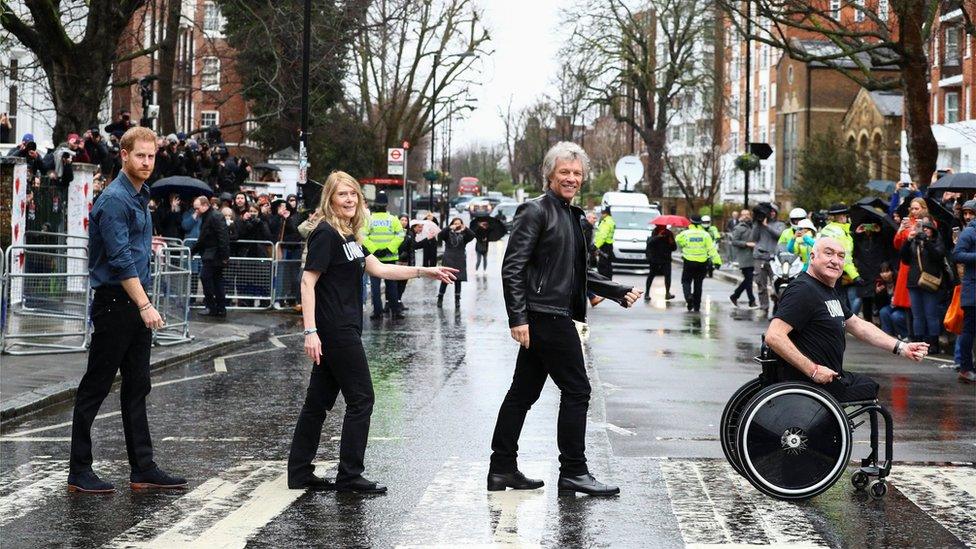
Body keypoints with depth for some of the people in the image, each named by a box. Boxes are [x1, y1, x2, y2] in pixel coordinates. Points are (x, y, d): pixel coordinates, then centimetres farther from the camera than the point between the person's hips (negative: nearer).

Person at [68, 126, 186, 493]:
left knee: (137, 387, 10)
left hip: (137, 303, 9)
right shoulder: (114, 199, -15)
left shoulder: (140, 196, 15)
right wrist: (144, 305, -24)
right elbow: (120, 259, -22)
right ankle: (79, 471, 4)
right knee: (95, 387, -2)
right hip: (115, 301, -9)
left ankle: (143, 469, 13)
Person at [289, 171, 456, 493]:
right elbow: (308, 282, -17)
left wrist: (424, 272, 12)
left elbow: (379, 269, 16)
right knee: (361, 398, -3)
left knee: (319, 400, 11)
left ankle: (299, 474, 16)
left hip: (342, 329, 9)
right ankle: (349, 476, 4)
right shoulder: (325, 234, -13)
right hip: (335, 331, -9)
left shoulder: (347, 236, 15)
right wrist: (310, 331, -24)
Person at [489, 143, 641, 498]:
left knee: (524, 392, 12)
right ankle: (573, 472, 2)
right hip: (545, 316, -9)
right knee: (576, 390, -5)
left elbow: (579, 272, 23)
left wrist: (620, 293, 15)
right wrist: (518, 318, -21)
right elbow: (513, 267, -15)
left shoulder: (571, 215, 18)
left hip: (555, 316, 9)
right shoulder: (535, 211, -9)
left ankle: (502, 469, 18)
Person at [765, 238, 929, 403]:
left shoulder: (829, 291, 16)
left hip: (829, 376, 10)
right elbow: (774, 336, -28)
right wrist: (813, 370, -28)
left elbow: (859, 326, 19)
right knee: (871, 388, 1)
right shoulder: (803, 290, -18)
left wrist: (901, 347, 9)